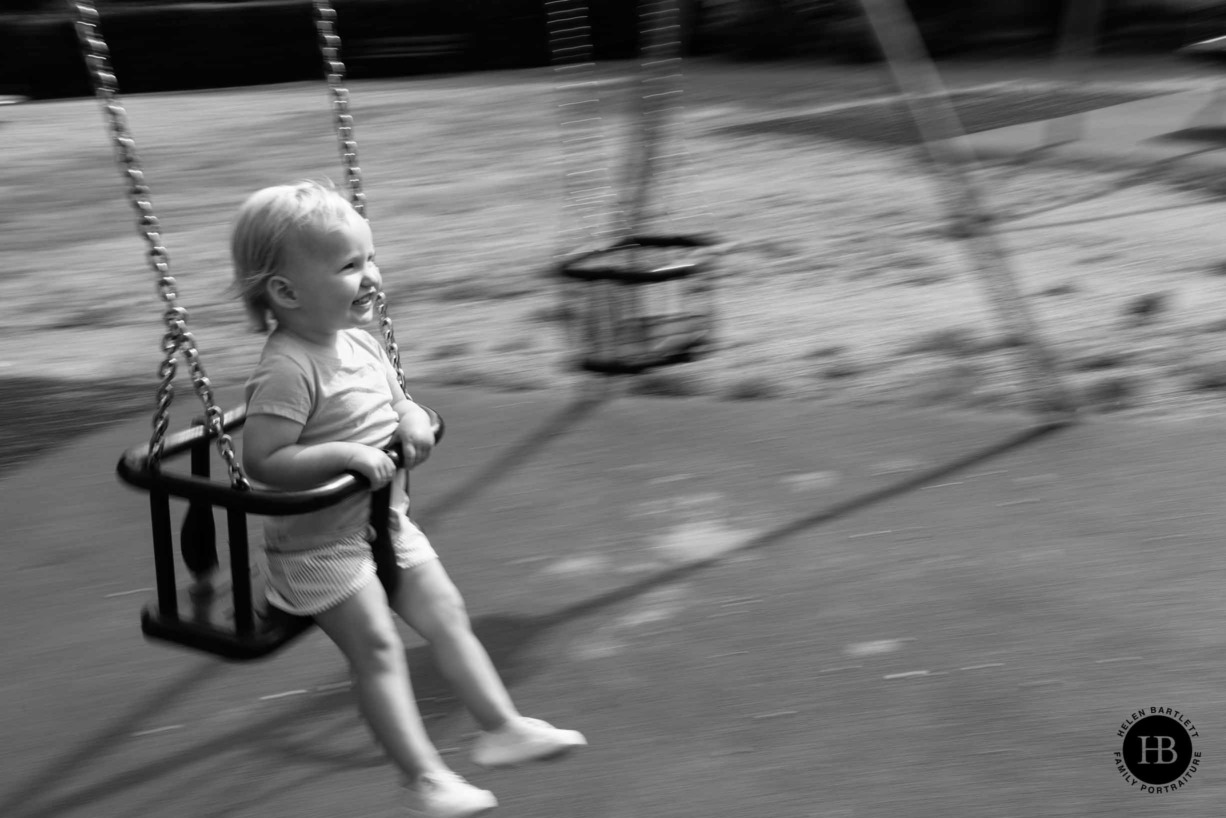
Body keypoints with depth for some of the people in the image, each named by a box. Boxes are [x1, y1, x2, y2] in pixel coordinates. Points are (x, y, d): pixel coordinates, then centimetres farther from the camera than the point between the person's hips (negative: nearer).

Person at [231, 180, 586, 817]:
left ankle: (500, 726, 20)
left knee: (446, 615, 10)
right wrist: (344, 455, -35)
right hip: (318, 543, -9)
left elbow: (396, 399, 19)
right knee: (376, 646, -9)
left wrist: (412, 418, -4)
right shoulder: (287, 369, -26)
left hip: (384, 520, 9)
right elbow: (260, 461, -30)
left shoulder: (360, 342, 2)